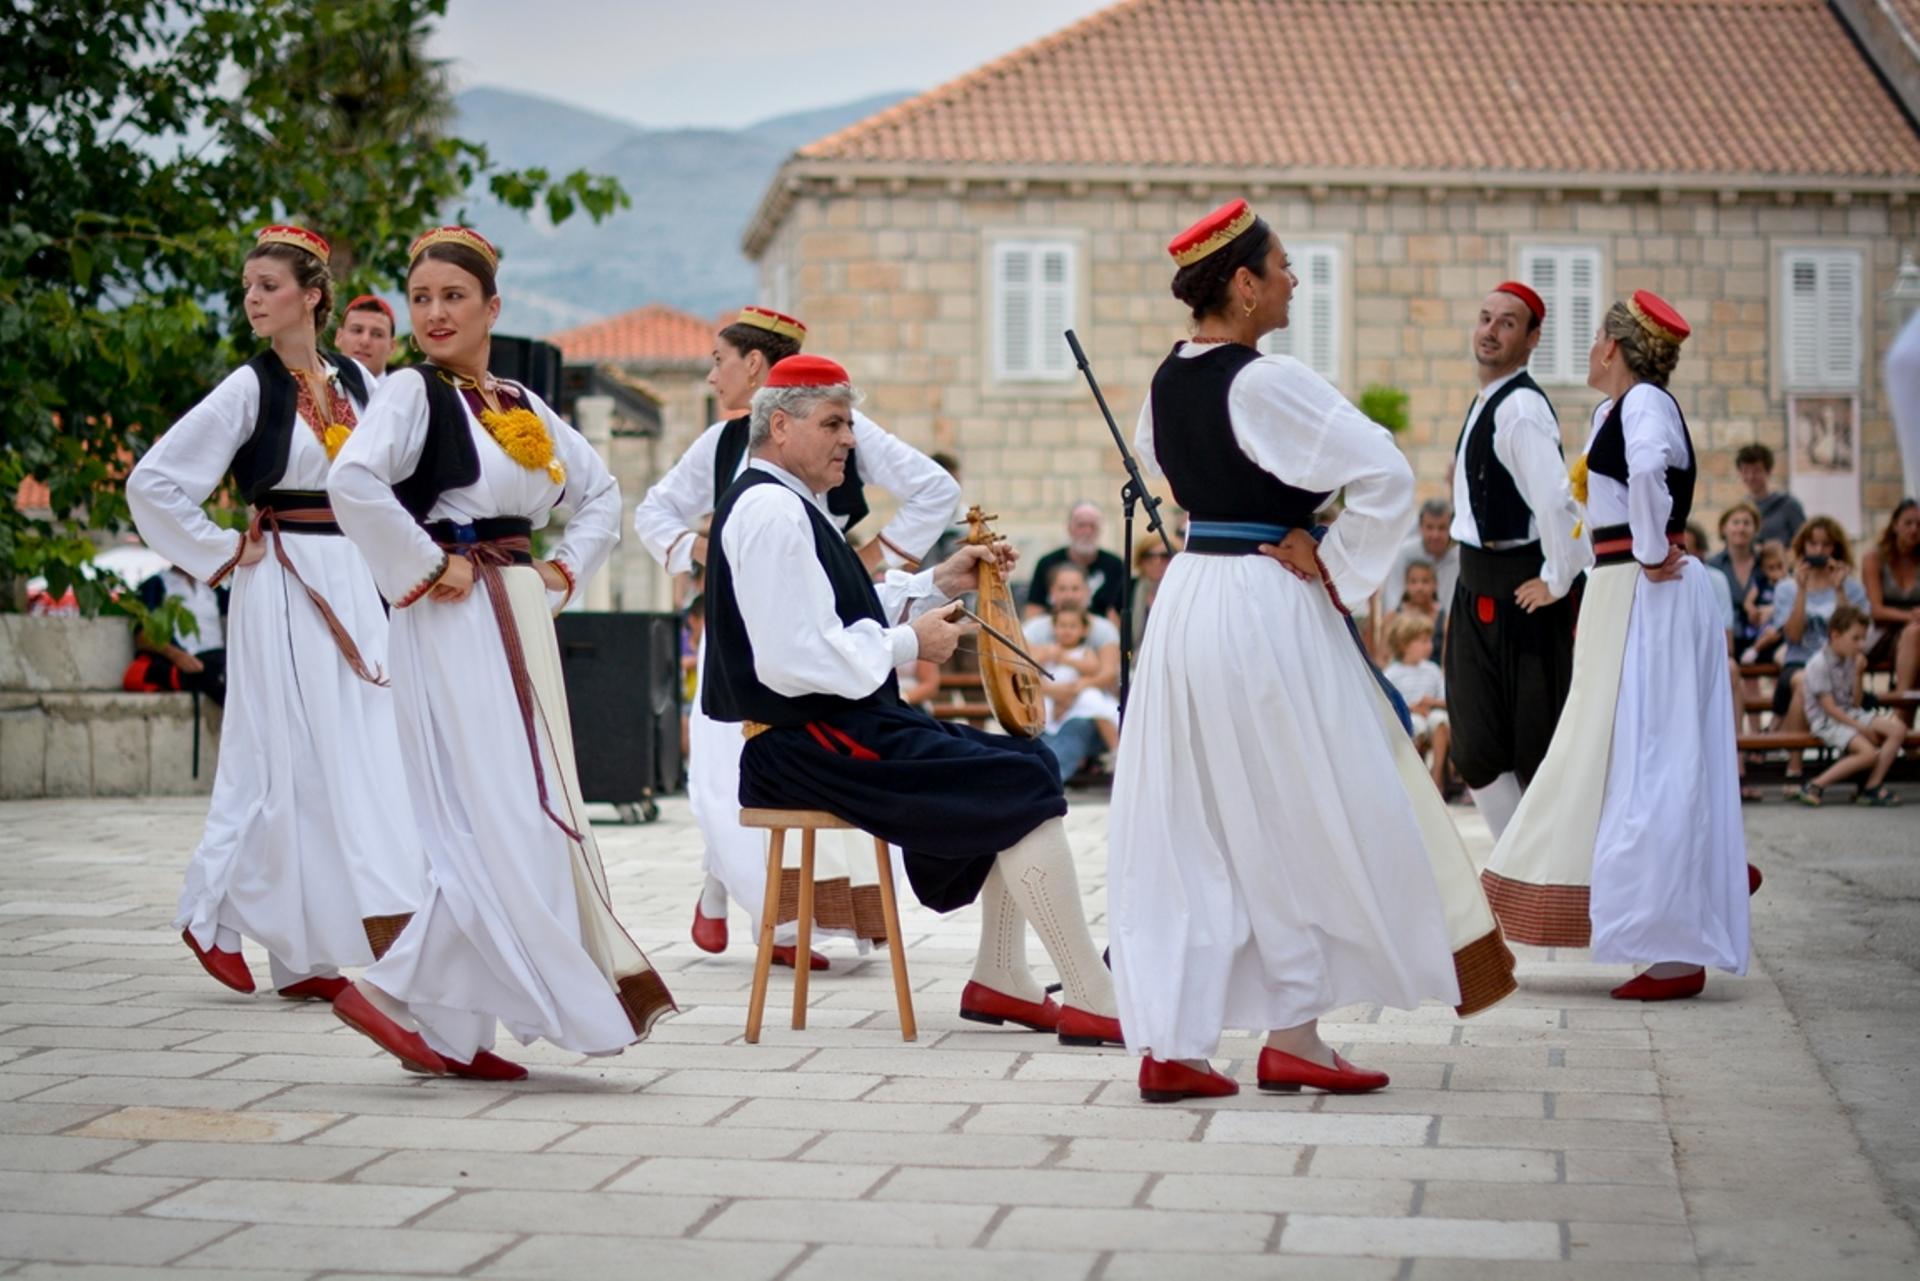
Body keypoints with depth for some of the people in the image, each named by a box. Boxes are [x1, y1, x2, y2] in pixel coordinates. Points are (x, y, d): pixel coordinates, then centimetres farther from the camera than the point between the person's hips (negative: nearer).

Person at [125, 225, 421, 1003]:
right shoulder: (251, 388, -6)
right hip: (283, 587, -5)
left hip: (354, 587, 5)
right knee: (301, 762, -5)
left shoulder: (354, 383, 8)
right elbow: (153, 483, -8)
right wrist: (219, 553, -7)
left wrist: (384, 560, 10)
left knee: (368, 756, 3)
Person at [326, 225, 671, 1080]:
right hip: (455, 626, -8)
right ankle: (398, 994, -6)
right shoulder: (413, 393, -5)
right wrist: (429, 566, -17)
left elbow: (601, 493, 27)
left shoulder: (523, 407, 15)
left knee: (538, 818, 6)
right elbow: (353, 482, -24)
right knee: (493, 823, -14)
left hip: (520, 624, 8)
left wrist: (566, 569, 11)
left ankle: (453, 1026, 11)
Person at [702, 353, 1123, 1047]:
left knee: (1021, 761, 10)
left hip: (838, 724, 11)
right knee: (1024, 787, -16)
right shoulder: (770, 509, -16)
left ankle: (1000, 979, 9)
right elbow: (792, 660, -25)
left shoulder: (791, 503, 18)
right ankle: (1093, 1003, -14)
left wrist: (939, 582, 15)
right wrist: (909, 643, -14)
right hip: (806, 743, -11)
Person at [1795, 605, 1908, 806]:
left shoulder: (1850, 661, 8)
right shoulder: (1818, 665, -16)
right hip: (1826, 722, -8)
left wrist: (1859, 674, -3)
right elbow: (1829, 708, -18)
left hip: (1851, 714, 8)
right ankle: (1816, 787, -20)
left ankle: (1872, 786, -9)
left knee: (1898, 729, -10)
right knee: (1869, 753, -29)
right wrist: (1860, 728, -18)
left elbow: (1855, 703, 9)